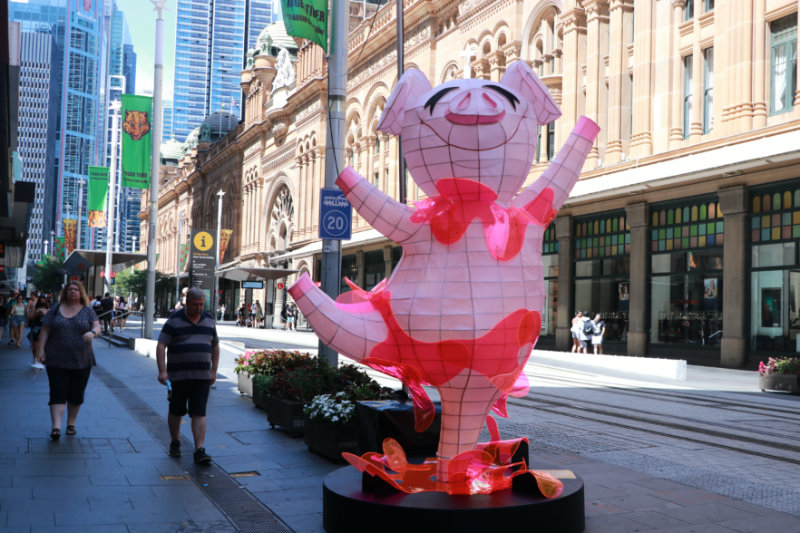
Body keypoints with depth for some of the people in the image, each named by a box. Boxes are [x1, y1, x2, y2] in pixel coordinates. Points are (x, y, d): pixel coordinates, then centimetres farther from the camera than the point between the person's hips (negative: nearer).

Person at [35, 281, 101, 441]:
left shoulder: (88, 311, 6)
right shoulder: (56, 309, 7)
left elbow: (97, 327, -5)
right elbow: (45, 330, 6)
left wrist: (92, 333, -28)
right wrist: (41, 349, -3)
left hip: (81, 360, 1)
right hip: (57, 360, -1)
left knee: (76, 395, 7)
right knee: (58, 393, -8)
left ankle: (71, 423, 22)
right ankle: (56, 426, -14)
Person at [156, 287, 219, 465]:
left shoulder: (209, 320, 9)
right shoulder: (174, 321, -4)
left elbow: (215, 346, 18)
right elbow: (161, 346, -9)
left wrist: (214, 370, 12)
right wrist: (162, 371, -17)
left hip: (202, 376, 2)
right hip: (178, 375, -2)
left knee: (199, 413, -4)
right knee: (176, 411, 11)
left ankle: (200, 450, -8)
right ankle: (175, 443, 31)